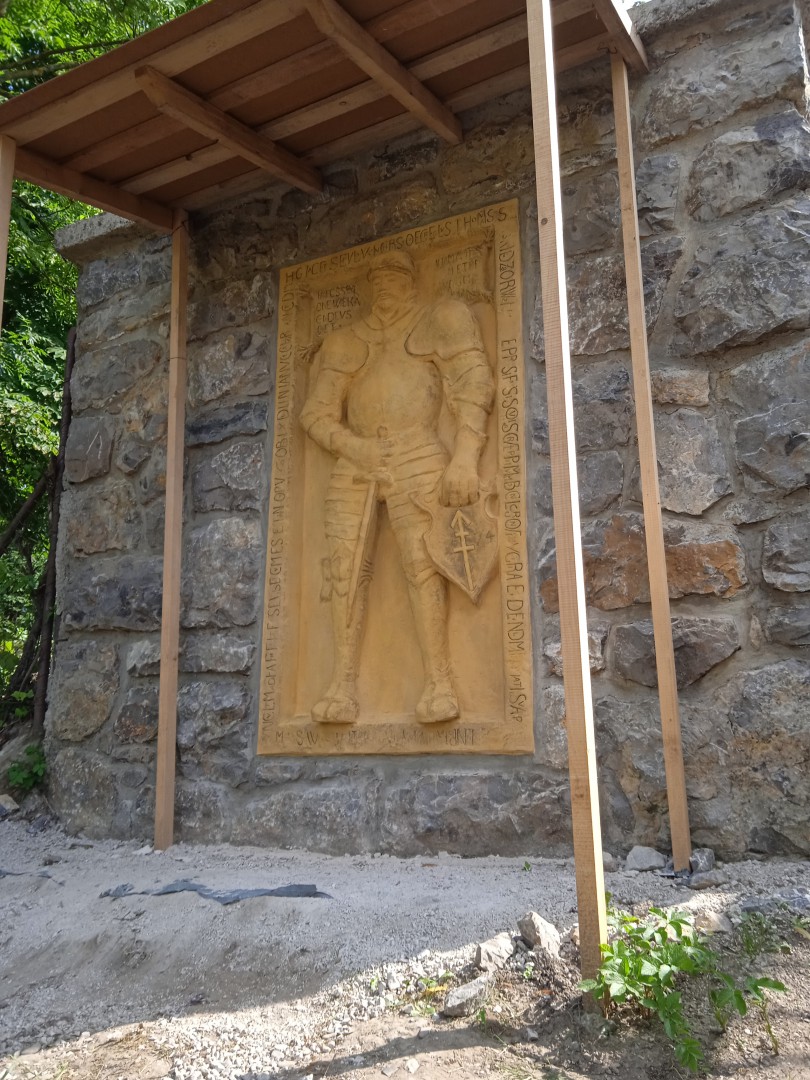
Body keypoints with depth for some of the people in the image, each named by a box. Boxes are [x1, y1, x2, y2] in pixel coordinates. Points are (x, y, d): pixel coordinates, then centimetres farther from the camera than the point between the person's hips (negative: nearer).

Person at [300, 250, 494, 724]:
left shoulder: (443, 317, 13)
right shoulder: (344, 341, 24)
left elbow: (473, 385, -3)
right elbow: (317, 413, 14)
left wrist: (465, 457, -18)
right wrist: (353, 446, -7)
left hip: (416, 457, -4)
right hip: (354, 466, 4)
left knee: (422, 561, -18)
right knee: (347, 568, -8)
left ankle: (439, 680, -20)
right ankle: (344, 684, -10)